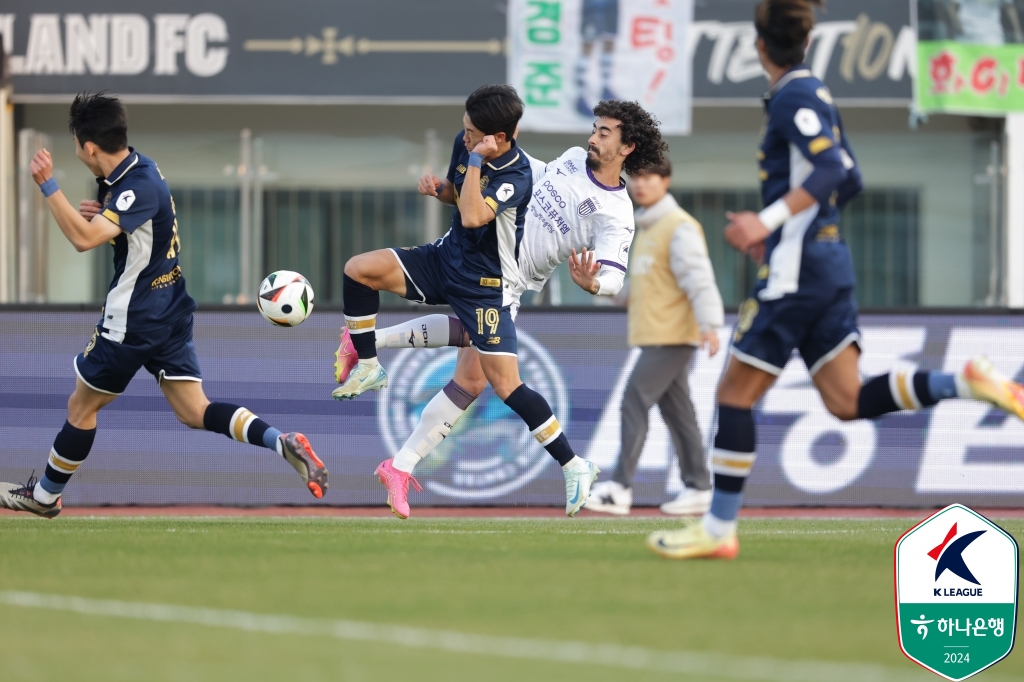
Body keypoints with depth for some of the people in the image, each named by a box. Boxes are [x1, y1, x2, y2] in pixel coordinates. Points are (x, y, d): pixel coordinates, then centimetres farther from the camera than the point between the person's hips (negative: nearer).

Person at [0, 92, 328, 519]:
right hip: (169, 313, 9)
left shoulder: (140, 187, -25)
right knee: (195, 412, 5)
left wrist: (47, 185, -38)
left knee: (81, 407, 10)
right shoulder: (136, 169, 4)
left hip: (134, 322, -9)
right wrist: (97, 213, 1)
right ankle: (282, 443, -13)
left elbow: (84, 238, -39)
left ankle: (44, 496, 26)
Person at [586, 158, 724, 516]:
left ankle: (620, 487, -14)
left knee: (635, 401, -13)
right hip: (654, 335, 9)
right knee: (676, 410, 9)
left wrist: (709, 325, -28)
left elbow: (698, 277, -19)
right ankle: (698, 487, 11)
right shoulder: (646, 229, 19)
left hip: (671, 336, -9)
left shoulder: (679, 227, -10)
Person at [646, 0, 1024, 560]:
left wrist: (769, 221, -25)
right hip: (828, 259, 9)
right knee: (848, 402, 1)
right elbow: (848, 181, 22)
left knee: (735, 394, -1)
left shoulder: (794, 97, -11)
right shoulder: (812, 94, 17)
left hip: (795, 267, -9)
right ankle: (965, 383, -13)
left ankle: (719, 530, 1)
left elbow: (831, 170, -22)